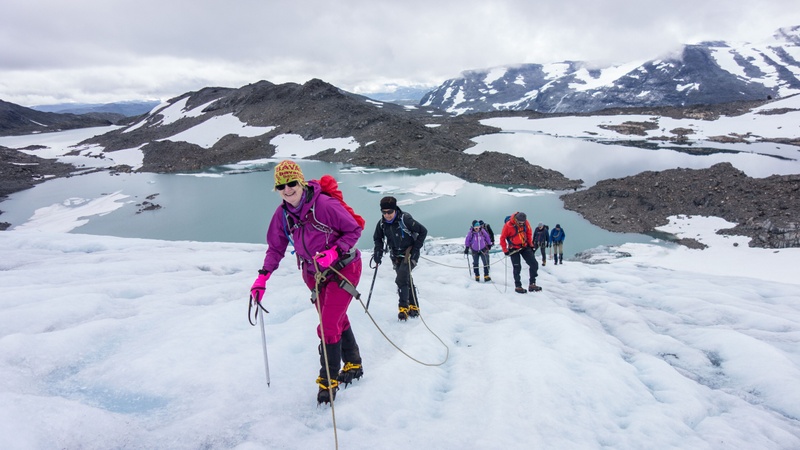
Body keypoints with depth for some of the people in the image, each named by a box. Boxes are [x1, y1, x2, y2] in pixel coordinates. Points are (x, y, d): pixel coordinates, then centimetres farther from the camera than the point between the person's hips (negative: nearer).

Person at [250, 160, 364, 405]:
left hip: (343, 270, -6)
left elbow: (354, 230, -16)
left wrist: (334, 252, -29)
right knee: (338, 320, 18)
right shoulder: (282, 213, -6)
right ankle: (353, 366, 38)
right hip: (314, 274, 6)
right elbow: (276, 248, 3)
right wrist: (263, 276, -8)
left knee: (328, 327, -9)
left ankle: (329, 380, 11)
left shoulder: (324, 204, -25)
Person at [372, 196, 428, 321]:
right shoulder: (382, 223, -7)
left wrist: (416, 248, -16)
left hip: (409, 254, -6)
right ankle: (414, 307, 27)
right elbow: (378, 238, 11)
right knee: (406, 281, 14)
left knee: (401, 279, -19)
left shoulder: (405, 219, -23)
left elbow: (423, 231, -15)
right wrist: (378, 251, -6)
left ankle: (404, 308, -8)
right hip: (396, 256, 6)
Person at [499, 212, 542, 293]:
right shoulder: (508, 225, -22)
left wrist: (531, 244, 6)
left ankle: (532, 284, 4)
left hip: (525, 247, 4)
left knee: (534, 264, -5)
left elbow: (529, 233, 8)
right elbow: (502, 238, -11)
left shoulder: (525, 223, -10)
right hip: (514, 249, -4)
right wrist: (505, 250, -11)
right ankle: (518, 286, 13)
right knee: (517, 268, -3)